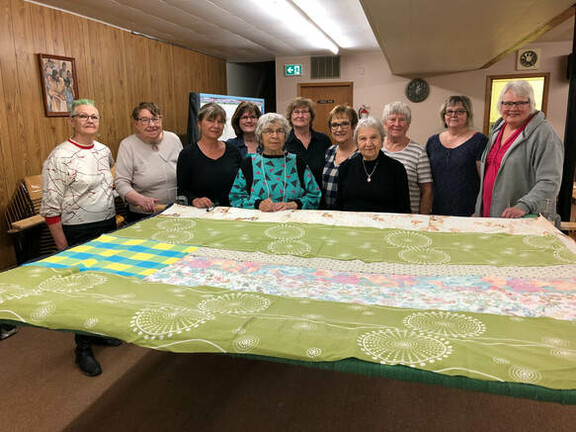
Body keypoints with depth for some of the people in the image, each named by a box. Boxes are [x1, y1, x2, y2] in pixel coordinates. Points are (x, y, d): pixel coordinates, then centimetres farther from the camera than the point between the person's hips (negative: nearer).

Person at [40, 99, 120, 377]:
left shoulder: (104, 151, 5)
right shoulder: (59, 158, -15)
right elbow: (50, 209, -15)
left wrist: (111, 218, 13)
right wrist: (63, 248, -15)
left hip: (108, 227, 7)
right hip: (78, 234, -7)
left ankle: (99, 331, 38)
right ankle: (83, 348, 22)